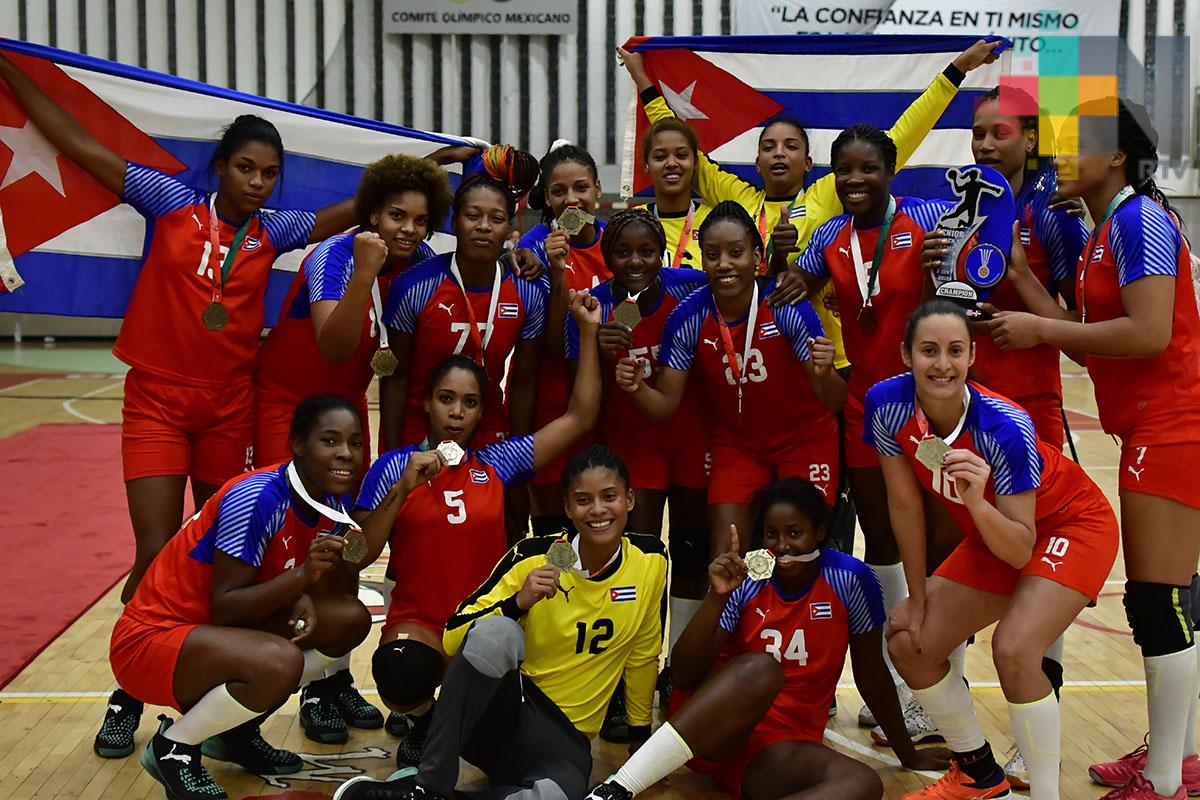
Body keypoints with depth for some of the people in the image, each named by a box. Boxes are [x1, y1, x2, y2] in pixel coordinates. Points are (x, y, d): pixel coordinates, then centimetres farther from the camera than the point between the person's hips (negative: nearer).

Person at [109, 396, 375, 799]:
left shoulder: (334, 505, -2)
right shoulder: (257, 498, -25)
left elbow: (317, 582, 5)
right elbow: (223, 607, -25)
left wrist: (304, 599, -18)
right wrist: (301, 575, -36)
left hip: (220, 630, 8)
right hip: (150, 638, -8)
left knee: (351, 619, -2)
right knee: (279, 662, -33)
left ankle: (237, 730, 9)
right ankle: (173, 747, -6)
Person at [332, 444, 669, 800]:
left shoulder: (651, 560, -4)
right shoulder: (534, 556, -10)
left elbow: (643, 657, 11)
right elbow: (452, 641, -10)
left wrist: (642, 735, 17)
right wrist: (518, 602, -25)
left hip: (562, 737, 1)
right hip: (501, 706, 0)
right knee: (495, 632, -36)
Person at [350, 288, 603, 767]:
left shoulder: (495, 464, 6)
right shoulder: (394, 467, 0)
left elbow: (579, 418, 7)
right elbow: (358, 557, -6)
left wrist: (588, 332, 5)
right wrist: (404, 488, -16)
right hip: (418, 621, -2)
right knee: (402, 678, -35)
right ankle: (422, 719, 2)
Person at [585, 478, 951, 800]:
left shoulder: (849, 579, -4)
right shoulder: (745, 579, -4)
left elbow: (871, 675, 8)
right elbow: (681, 675, -11)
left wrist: (907, 753, 16)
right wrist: (717, 597, -23)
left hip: (783, 748, 2)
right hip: (706, 727, -2)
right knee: (760, 668, -34)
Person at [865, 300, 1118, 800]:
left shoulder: (1004, 427, -34)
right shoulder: (887, 404, -22)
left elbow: (1020, 550, -30)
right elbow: (905, 506, -8)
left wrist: (977, 501, -48)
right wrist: (918, 599, -3)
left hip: (1072, 527, -6)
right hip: (990, 538, 6)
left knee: (1013, 650, -28)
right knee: (908, 645, 1)